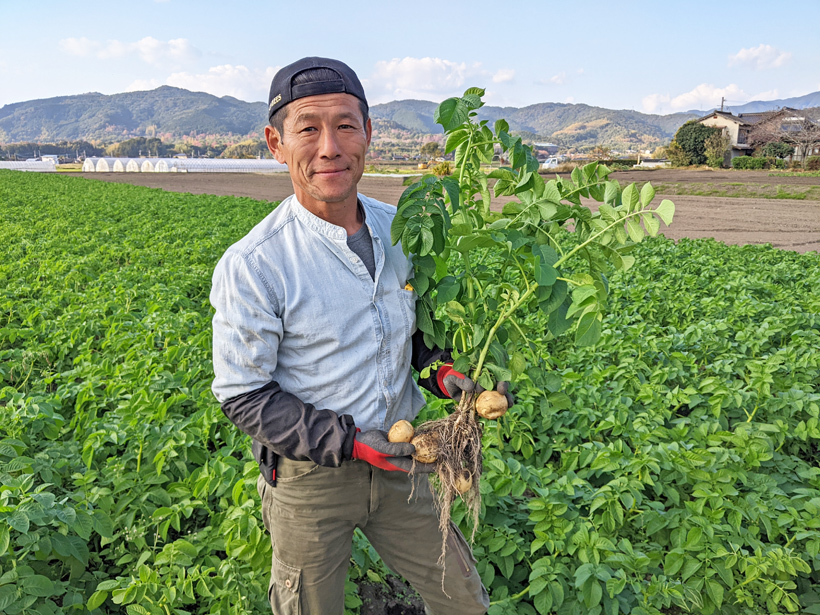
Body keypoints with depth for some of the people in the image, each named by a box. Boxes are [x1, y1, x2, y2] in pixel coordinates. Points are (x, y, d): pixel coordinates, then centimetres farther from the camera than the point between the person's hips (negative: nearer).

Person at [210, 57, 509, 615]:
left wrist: (442, 370, -10)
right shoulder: (251, 266, -21)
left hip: (399, 462, 4)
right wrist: (347, 442, -23)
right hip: (310, 476, -4)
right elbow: (243, 396, -15)